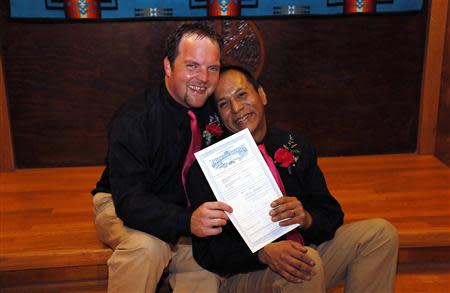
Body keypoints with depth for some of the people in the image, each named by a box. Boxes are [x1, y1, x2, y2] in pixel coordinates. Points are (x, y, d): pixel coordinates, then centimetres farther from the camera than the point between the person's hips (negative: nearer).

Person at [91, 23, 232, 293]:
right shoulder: (133, 120, -23)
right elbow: (129, 201, -31)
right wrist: (188, 221, -48)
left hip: (181, 209, 4)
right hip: (121, 209, -4)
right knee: (146, 246, -34)